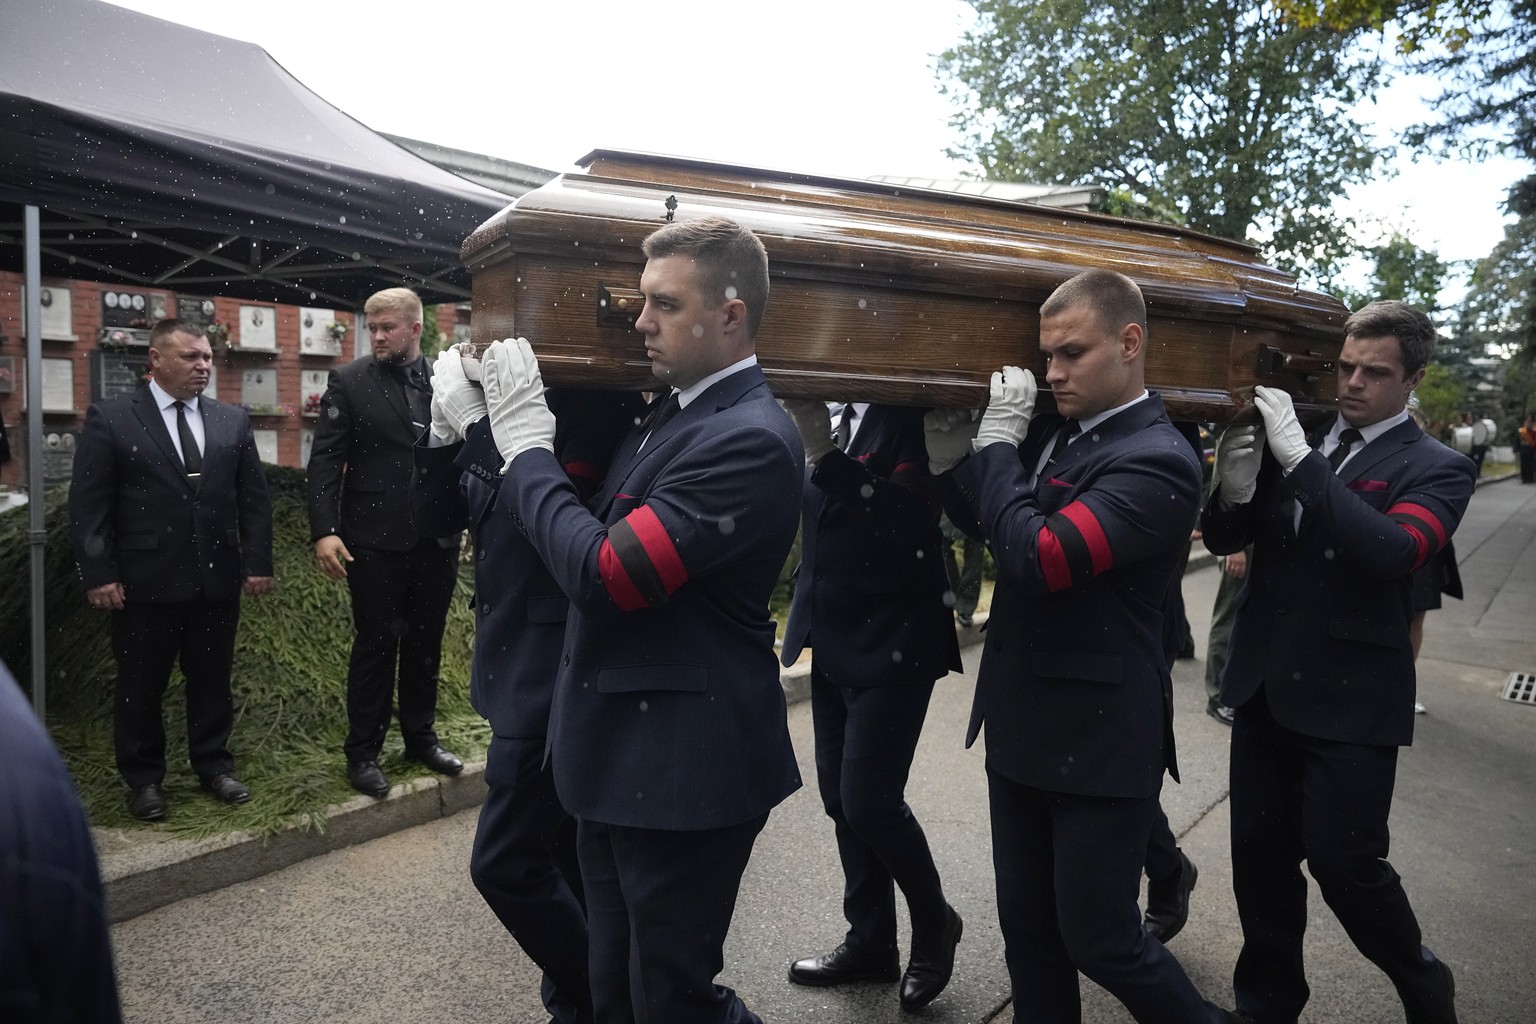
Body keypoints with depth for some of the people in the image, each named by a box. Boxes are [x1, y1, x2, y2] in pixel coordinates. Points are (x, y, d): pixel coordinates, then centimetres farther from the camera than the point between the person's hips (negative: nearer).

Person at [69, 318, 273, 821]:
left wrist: (257, 563, 1)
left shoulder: (233, 420, 7)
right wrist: (98, 574, -11)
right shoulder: (109, 418, -2)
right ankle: (143, 778, 25)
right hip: (145, 581, -3)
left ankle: (214, 765, 28)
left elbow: (254, 497, 7)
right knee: (140, 685, 10)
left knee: (213, 680, 13)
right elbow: (88, 505, -5)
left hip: (218, 579, 3)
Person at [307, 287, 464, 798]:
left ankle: (421, 736, 31)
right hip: (375, 540, -3)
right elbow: (325, 461, -6)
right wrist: (323, 531, -15)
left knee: (426, 644, 14)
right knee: (376, 645, 6)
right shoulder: (349, 381, -2)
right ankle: (362, 752, 20)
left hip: (437, 539, 3)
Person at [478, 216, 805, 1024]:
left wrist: (526, 445, -15)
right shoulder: (672, 413, 8)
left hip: (683, 769, -9)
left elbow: (604, 574, -26)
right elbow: (597, 527, 16)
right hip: (619, 755, 9)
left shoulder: (751, 438, -22)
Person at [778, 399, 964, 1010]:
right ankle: (870, 939, 30)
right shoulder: (839, 415, 8)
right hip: (835, 638, 7)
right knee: (840, 796, 12)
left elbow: (909, 515, -24)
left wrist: (823, 454, -31)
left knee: (868, 799, -5)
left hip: (892, 642, -7)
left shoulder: (912, 416, -11)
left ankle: (934, 924, 22)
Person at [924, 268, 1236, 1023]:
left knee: (1098, 939, 7)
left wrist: (997, 441, -18)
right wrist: (953, 457, -1)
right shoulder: (1052, 432, 5)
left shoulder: (1156, 463, -19)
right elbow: (985, 517, 18)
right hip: (1022, 726, 8)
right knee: (1027, 930, 17)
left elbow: (1037, 556, -29)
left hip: (1097, 741, -8)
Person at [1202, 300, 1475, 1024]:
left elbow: (1394, 551, -24)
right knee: (1259, 854, 11)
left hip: (1350, 701, -4)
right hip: (1265, 687, 5)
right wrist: (1233, 492, -16)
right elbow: (1223, 540, 6)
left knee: (1344, 863, 0)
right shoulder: (1294, 442, 7)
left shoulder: (1436, 469, -5)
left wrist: (1300, 460, -28)